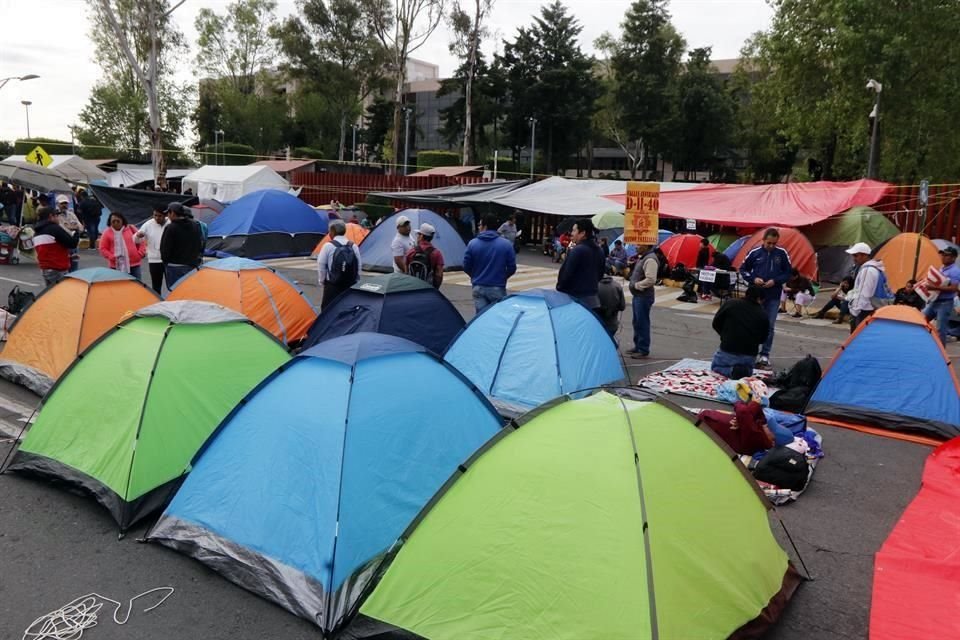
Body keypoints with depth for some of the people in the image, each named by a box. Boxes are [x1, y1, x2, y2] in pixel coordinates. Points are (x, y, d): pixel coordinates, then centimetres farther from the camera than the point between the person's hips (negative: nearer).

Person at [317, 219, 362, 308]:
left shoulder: (328, 246, -7)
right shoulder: (353, 246, 2)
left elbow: (321, 266, -3)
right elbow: (359, 267, 6)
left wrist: (322, 282, 10)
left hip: (332, 286, -3)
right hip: (350, 286, 4)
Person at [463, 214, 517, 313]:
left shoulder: (473, 244, -5)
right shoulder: (506, 244, -6)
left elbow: (466, 267, 0)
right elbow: (512, 268, -3)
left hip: (479, 288, 1)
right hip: (498, 288, -1)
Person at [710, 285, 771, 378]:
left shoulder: (729, 304, -8)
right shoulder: (764, 315, -6)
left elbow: (716, 324, 2)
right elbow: (762, 339, 5)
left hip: (728, 352, -2)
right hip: (750, 357, 2)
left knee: (715, 366, 25)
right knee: (748, 367, 32)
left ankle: (731, 371, -6)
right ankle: (745, 370, -2)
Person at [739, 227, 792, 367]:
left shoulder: (782, 254, -2)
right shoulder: (755, 253, -4)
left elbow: (788, 273, 4)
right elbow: (743, 269, 6)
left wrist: (775, 281, -12)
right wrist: (753, 279, -12)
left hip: (774, 296, 0)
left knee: (769, 326, 4)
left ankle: (765, 354, 12)